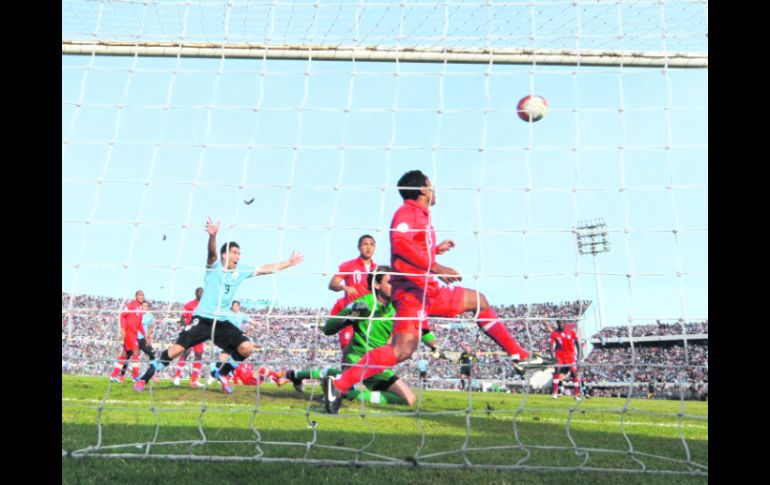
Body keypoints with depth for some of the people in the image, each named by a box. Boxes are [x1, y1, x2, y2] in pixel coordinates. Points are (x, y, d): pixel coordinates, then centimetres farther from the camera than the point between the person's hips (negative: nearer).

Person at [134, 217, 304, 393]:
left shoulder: (241, 272, 10)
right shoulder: (214, 266, -3)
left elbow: (266, 269, 14)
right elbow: (212, 251, -25)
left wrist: (289, 263, 12)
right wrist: (213, 235, -46)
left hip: (222, 322, 5)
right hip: (202, 319, -4)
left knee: (247, 347, -9)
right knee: (177, 349, -12)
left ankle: (221, 372, 15)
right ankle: (144, 378, 6)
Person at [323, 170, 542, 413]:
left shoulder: (421, 216, 22)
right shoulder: (407, 212, -8)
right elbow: (400, 243, -27)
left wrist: (437, 249, 36)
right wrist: (436, 267, -31)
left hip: (430, 291, 10)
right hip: (413, 290, -10)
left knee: (479, 301, 19)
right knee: (403, 350, -24)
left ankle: (519, 357, 23)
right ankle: (339, 385, -20)